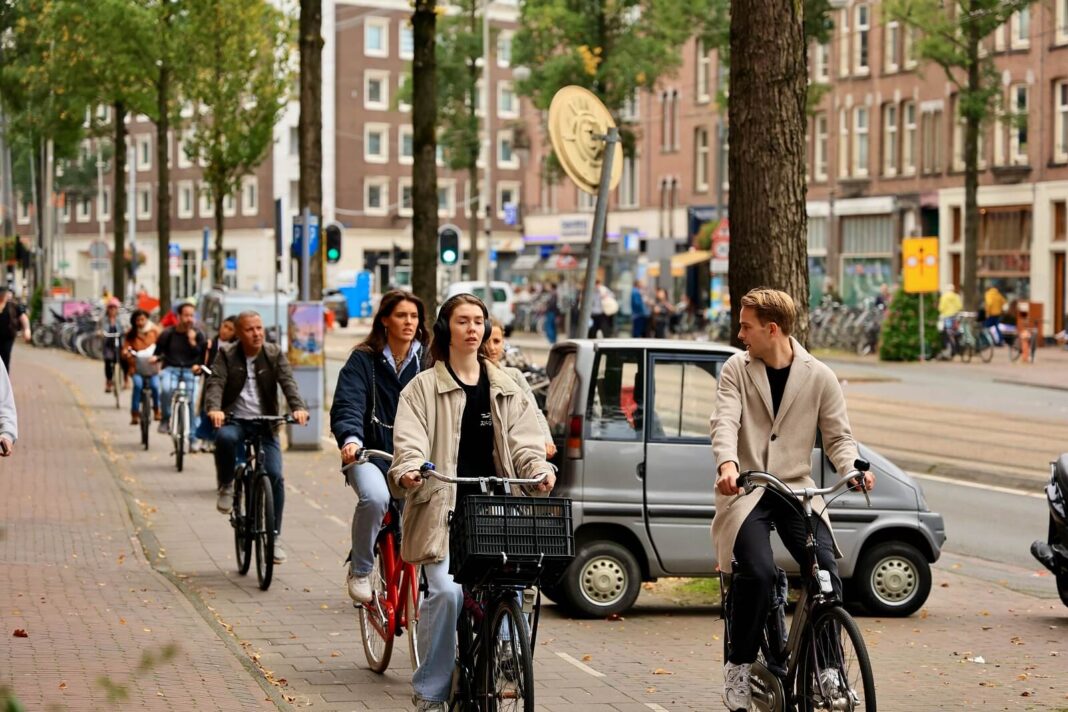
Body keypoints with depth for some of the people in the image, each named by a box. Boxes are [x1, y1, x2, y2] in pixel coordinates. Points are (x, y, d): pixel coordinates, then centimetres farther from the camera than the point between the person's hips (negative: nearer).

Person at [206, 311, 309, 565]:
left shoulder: (274, 354, 3)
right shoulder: (227, 355, 0)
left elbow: (287, 382, -11)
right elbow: (216, 382, -14)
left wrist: (298, 407, -31)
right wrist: (214, 408, -35)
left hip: (265, 424, 1)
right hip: (235, 420, -1)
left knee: (275, 475, -14)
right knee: (224, 437, -37)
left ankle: (275, 536, -1)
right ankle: (226, 486, -11)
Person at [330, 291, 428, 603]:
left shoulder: (427, 361, 9)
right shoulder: (363, 360, 0)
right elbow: (348, 405, -12)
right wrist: (350, 438, -33)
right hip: (371, 454, -3)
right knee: (375, 497, -33)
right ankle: (359, 571, -10)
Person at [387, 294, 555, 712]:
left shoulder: (505, 390, 17)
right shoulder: (424, 387, 6)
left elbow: (523, 442, 9)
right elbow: (410, 442, -6)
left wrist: (540, 470, -12)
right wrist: (408, 471, -28)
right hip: (443, 508, -3)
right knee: (446, 591, -18)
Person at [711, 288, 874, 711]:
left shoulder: (818, 377, 3)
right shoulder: (736, 370, 1)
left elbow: (838, 437, 5)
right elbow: (725, 422, -12)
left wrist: (853, 469, -17)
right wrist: (727, 464, -33)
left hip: (797, 490, 1)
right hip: (746, 489, -1)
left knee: (827, 572, -18)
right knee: (758, 572, -24)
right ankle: (739, 664, -4)